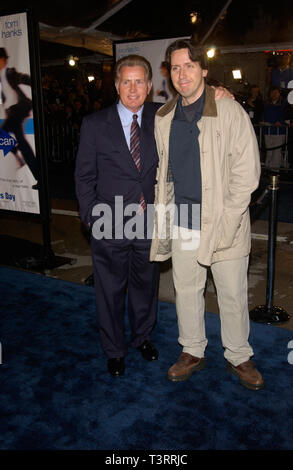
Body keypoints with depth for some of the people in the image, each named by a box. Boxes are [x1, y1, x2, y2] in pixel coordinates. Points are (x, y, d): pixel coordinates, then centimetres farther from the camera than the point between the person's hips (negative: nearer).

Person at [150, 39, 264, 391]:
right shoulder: (163, 118, 7)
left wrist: (224, 223, -14)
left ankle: (238, 357, 29)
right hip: (181, 223, 4)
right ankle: (192, 352, 35)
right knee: (185, 290, 15)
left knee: (232, 295, 8)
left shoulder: (230, 112, -7)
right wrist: (163, 214, 7)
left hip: (224, 224, -4)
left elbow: (247, 171, -9)